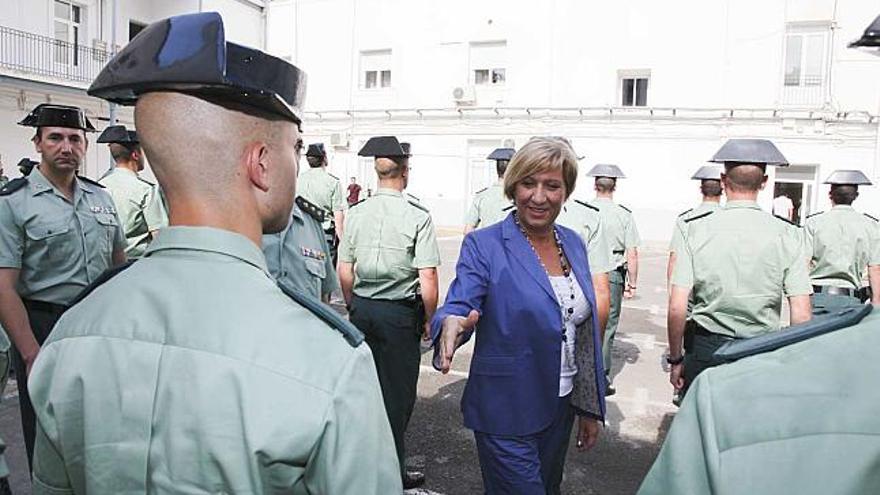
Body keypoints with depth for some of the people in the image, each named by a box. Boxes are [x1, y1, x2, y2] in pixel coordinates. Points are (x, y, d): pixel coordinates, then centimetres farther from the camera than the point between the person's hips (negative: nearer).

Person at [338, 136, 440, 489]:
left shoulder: (356, 213, -1)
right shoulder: (418, 216, -14)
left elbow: (344, 271, 3)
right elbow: (428, 280, -16)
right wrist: (429, 320, -1)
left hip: (361, 308, 5)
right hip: (400, 313, -4)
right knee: (397, 393, 11)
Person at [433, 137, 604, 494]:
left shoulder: (573, 244, 3)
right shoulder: (483, 245, -13)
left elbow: (587, 331, 8)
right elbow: (457, 307, -22)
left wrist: (591, 408, 11)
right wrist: (452, 324, -47)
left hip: (561, 409, 6)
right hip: (507, 415, -6)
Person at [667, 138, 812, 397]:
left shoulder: (696, 229, -6)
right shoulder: (788, 235, -4)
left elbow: (677, 308, -8)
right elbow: (801, 315, -5)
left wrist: (675, 359, 3)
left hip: (705, 349, -1)